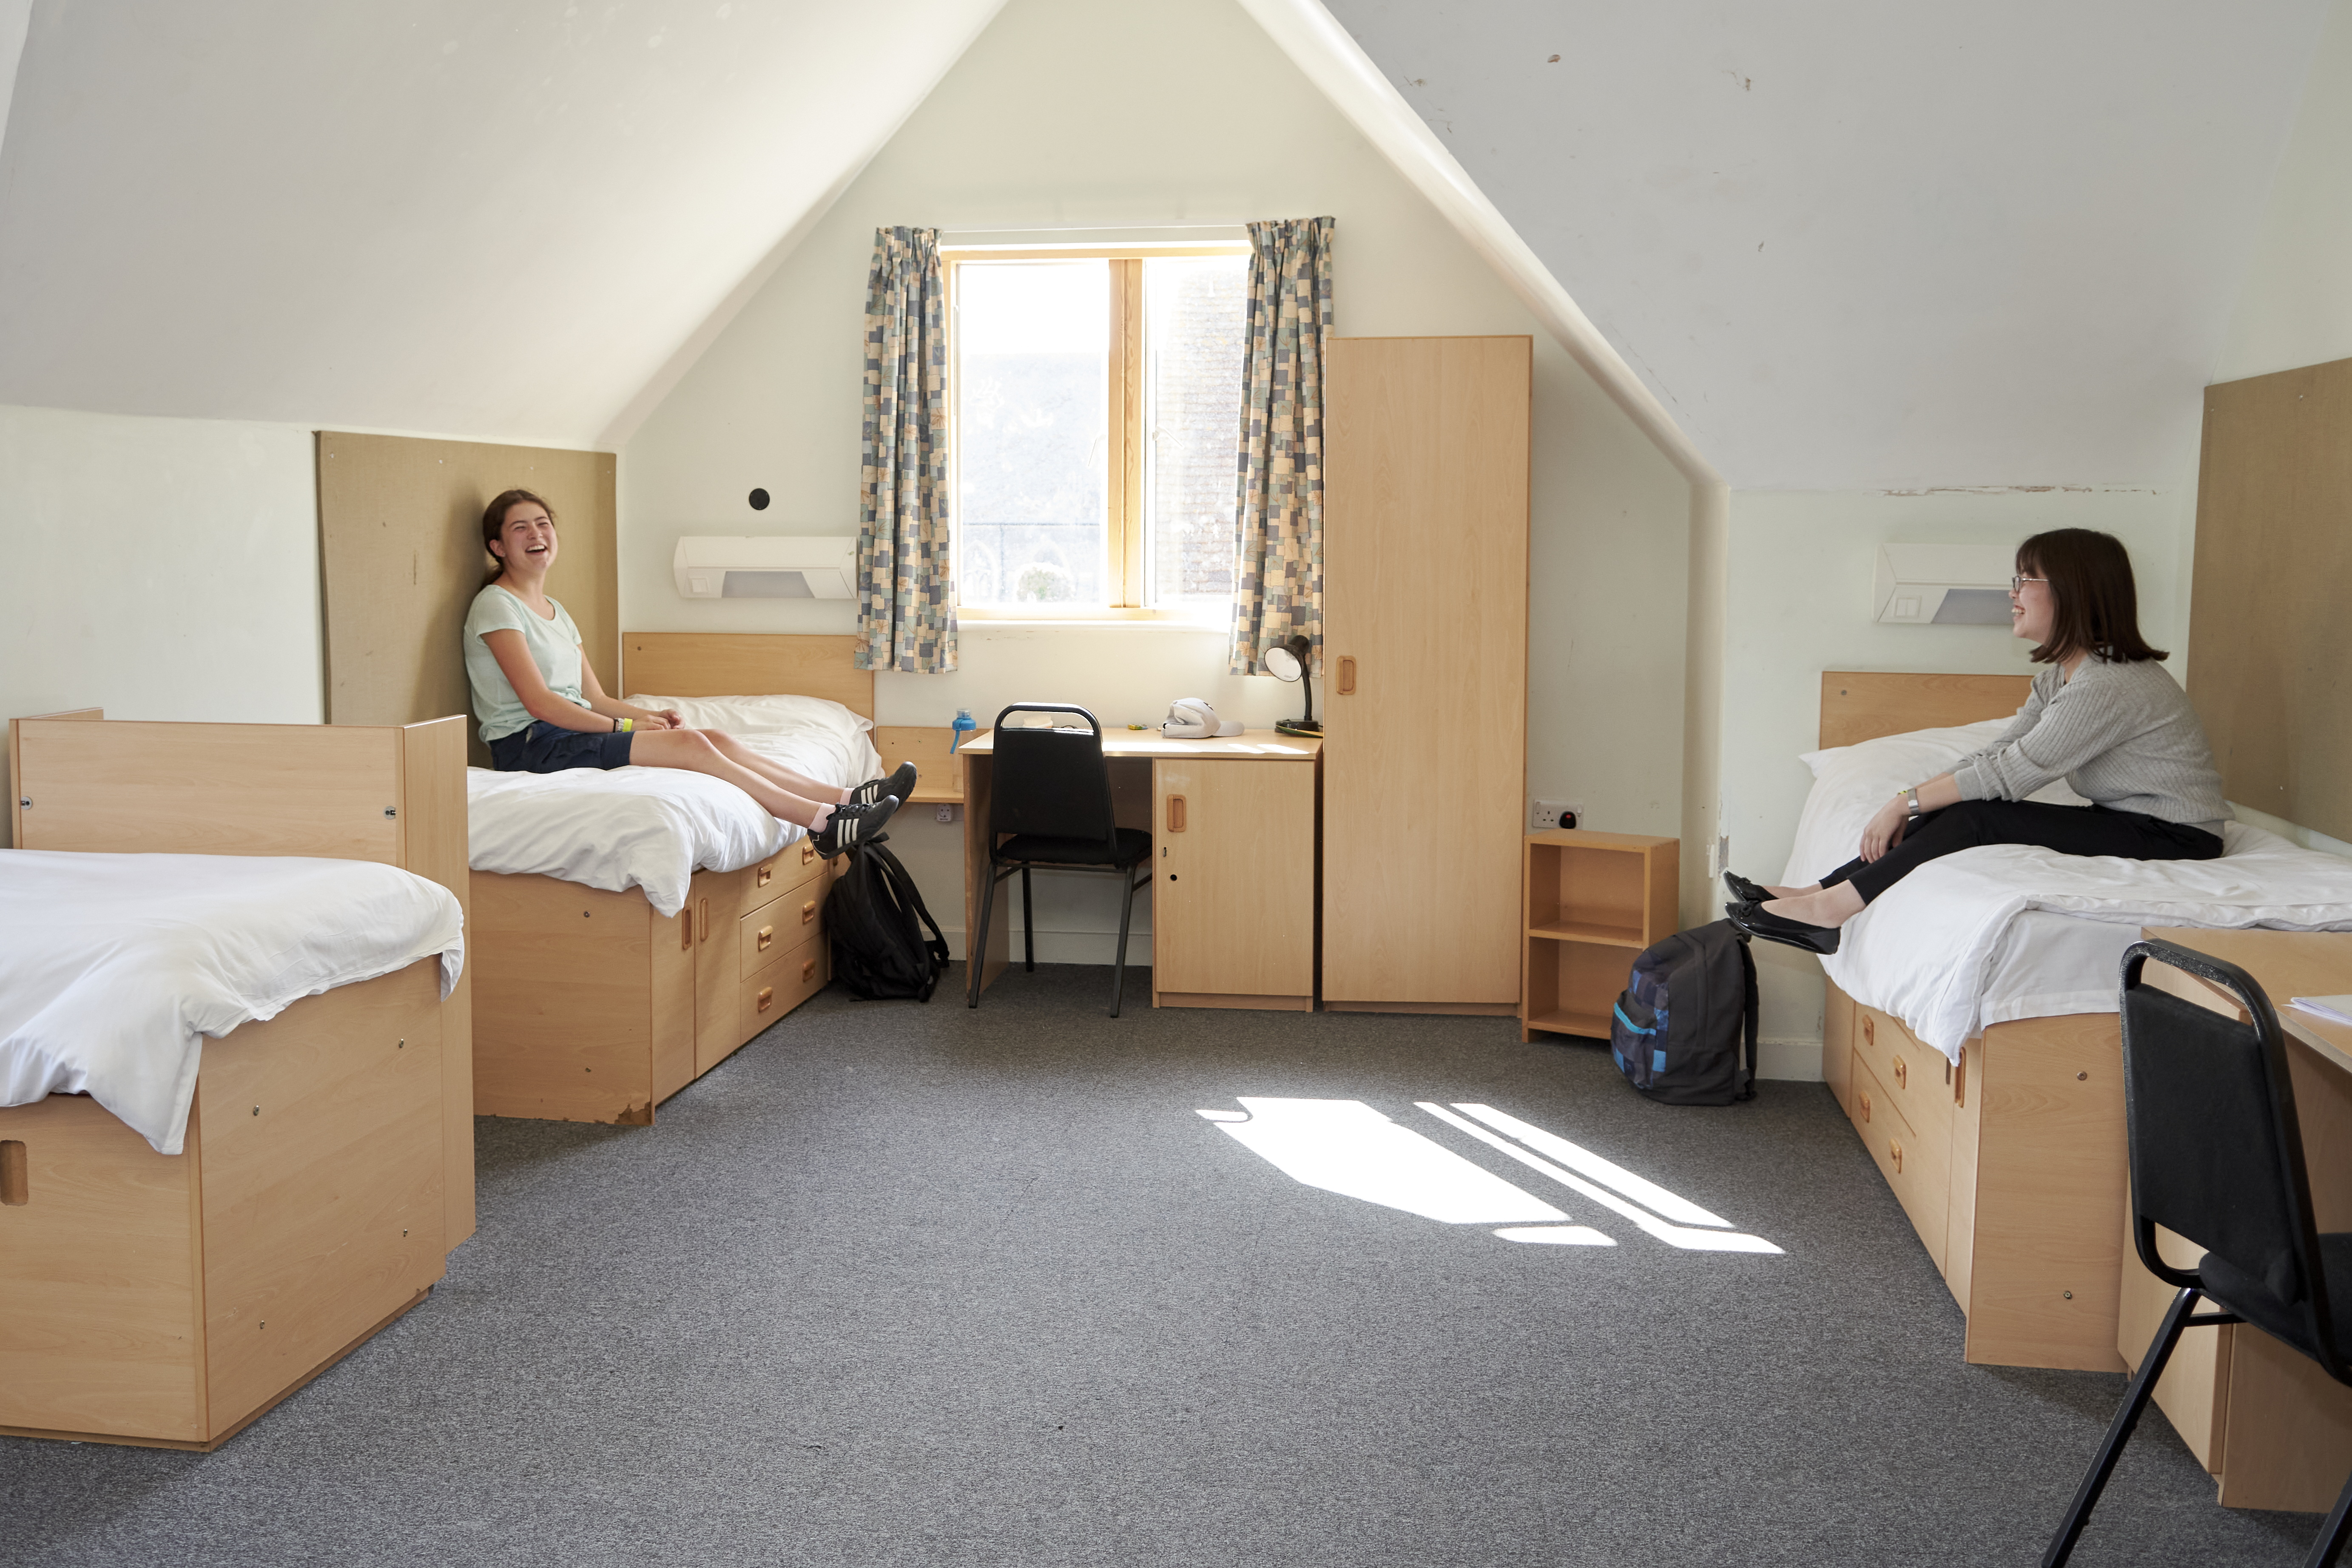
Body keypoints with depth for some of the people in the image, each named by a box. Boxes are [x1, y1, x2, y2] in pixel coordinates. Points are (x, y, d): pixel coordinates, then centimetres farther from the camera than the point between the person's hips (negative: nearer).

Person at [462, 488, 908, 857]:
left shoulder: (555, 613, 21)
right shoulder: (496, 605, -6)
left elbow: (594, 699, 18)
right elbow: (539, 702, -15)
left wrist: (649, 715, -2)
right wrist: (626, 726, -13)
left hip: (570, 731, 8)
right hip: (529, 746, -8)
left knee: (716, 740, -11)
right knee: (688, 745, -24)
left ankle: (846, 799, -19)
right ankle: (825, 823, -30)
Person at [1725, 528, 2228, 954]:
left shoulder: (2112, 685, -23)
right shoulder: (2059, 677, 9)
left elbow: (2012, 773, -22)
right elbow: (1994, 756, 5)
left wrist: (1906, 803, -15)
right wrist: (1906, 807, -8)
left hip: (2174, 838, -9)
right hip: (2123, 821, 9)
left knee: (1979, 817, -20)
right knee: (1955, 813, -7)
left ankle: (1832, 908, -19)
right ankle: (1819, 894, -12)